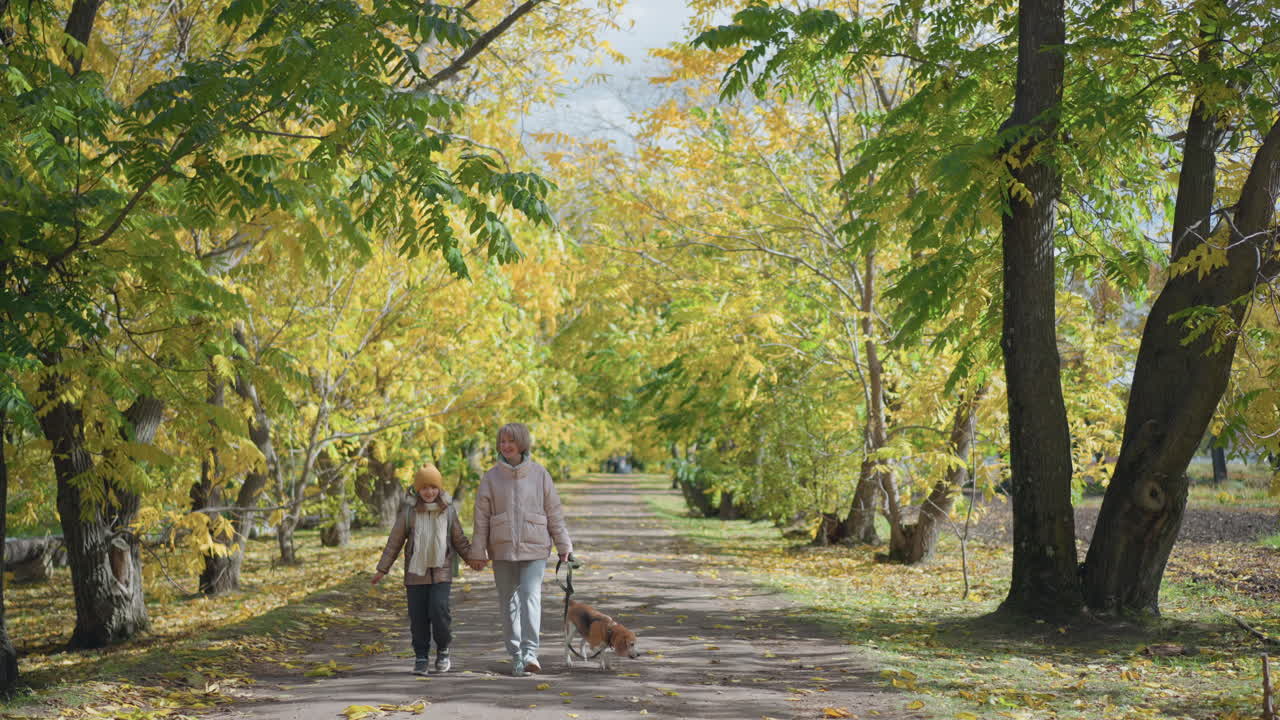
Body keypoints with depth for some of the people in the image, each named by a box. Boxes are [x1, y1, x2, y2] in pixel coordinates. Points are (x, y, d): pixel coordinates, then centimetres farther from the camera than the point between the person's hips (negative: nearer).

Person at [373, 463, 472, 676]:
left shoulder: (448, 510, 3)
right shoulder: (409, 511, -1)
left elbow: (459, 540, 14)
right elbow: (394, 542, 4)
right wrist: (382, 569, 3)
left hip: (441, 572, 0)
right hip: (416, 572, 0)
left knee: (439, 611, -14)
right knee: (418, 617, 0)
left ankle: (443, 650, 8)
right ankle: (421, 658, 12)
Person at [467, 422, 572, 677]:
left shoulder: (539, 474, 2)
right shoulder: (491, 477, 3)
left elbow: (554, 513, 5)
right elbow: (481, 517, 3)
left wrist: (564, 546, 4)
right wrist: (477, 552, 0)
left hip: (534, 549, -2)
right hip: (502, 550, 2)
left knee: (530, 596, -16)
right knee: (508, 602, 5)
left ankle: (530, 652, -21)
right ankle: (516, 656, 13)